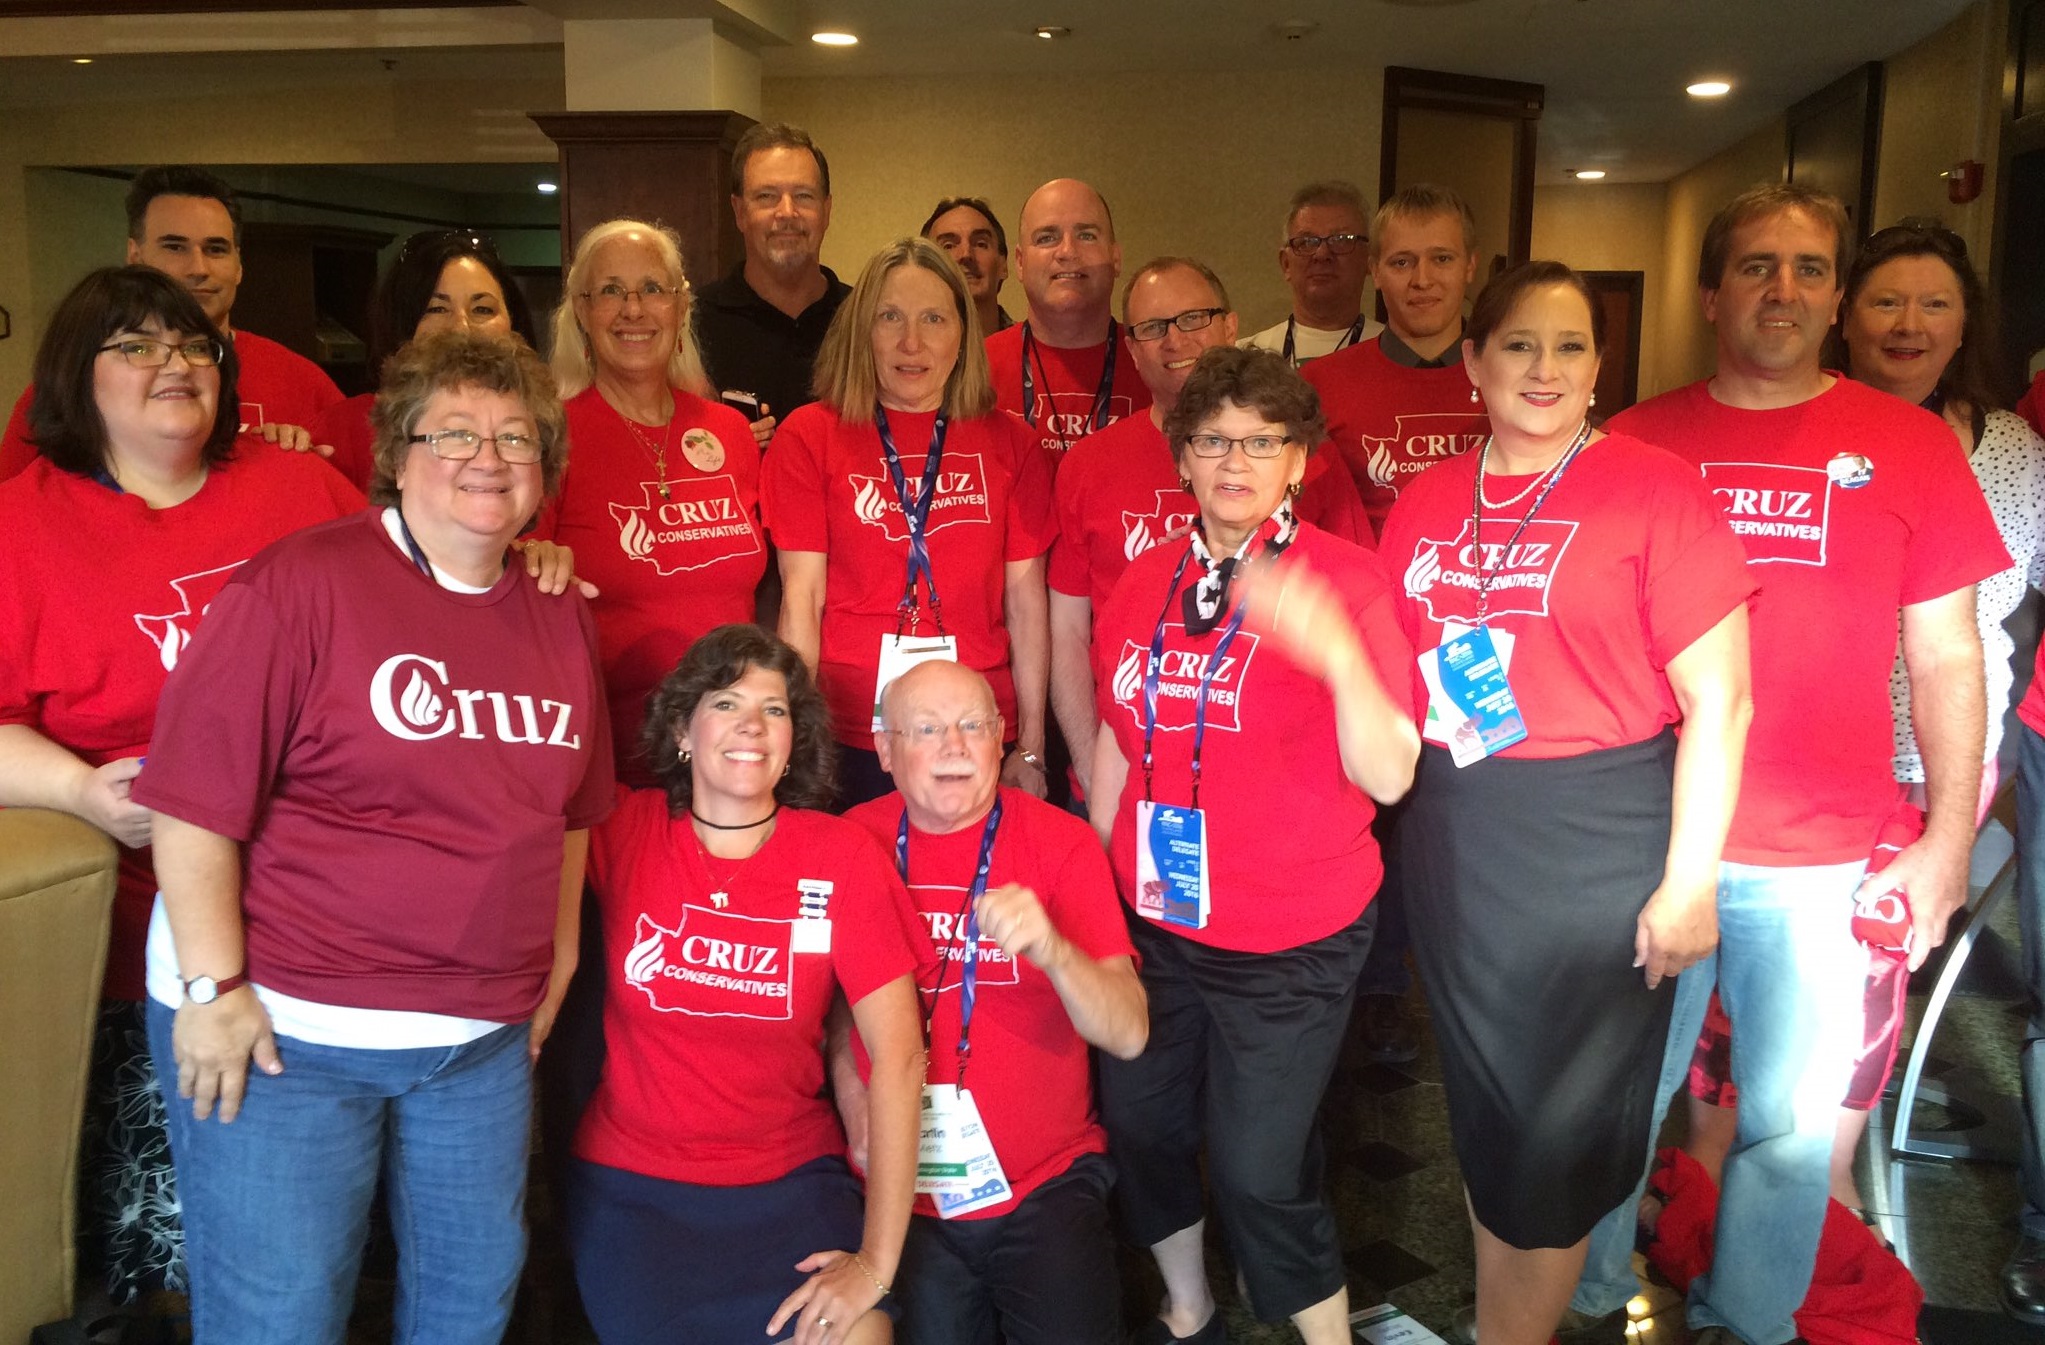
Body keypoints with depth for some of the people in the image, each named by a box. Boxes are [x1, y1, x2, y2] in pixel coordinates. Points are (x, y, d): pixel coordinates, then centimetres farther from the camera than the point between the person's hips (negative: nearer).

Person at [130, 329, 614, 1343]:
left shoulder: (559, 620, 6)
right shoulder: (303, 582, -12)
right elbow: (194, 795, -14)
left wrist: (559, 957, 15)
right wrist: (214, 986, -14)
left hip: (485, 1038, 6)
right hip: (282, 1028, -5)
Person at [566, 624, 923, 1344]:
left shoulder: (842, 856, -7)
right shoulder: (623, 830, -3)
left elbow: (898, 1057, -10)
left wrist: (878, 1260, -14)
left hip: (793, 1178, 0)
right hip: (633, 1185, 0)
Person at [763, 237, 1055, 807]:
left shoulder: (1007, 441, 6)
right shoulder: (810, 436, 1)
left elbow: (1026, 601, 5)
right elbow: (802, 597, -2)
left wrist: (1031, 750, 4)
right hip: (850, 741, -2)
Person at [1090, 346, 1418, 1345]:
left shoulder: (1345, 580, -12)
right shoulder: (1144, 583, 3)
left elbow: (1388, 776, -20)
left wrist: (1338, 651, -36)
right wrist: (1099, 877, 15)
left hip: (1290, 942, -5)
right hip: (1151, 922, 5)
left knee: (1260, 1170, 0)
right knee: (1139, 1124, 17)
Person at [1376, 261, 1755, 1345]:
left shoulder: (1658, 492, -9)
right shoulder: (1424, 505, 6)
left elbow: (1717, 700, -11)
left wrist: (1690, 880, -13)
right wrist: (1406, 809, 7)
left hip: (1599, 847, -4)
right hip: (1454, 848, 5)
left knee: (1556, 1139, 6)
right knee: (1484, 1115, 17)